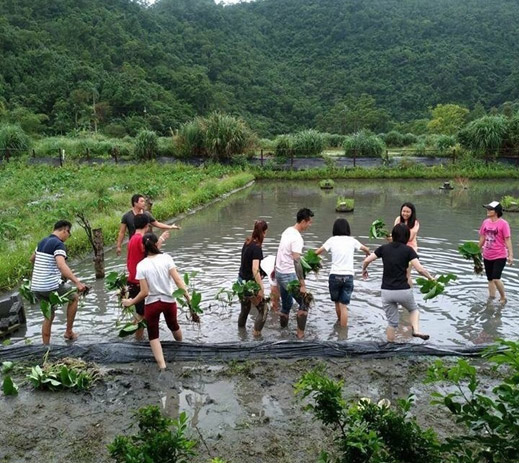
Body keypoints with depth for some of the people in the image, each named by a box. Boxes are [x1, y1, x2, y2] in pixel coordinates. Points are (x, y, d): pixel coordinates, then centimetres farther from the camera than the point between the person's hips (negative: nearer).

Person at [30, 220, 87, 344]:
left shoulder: (42, 242, 14)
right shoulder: (59, 244, -13)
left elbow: (32, 259, 33)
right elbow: (61, 265, -32)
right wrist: (77, 282, -40)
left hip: (35, 287, 8)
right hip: (51, 286, -8)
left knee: (48, 315, 21)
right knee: (74, 297, 18)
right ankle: (69, 332, 20)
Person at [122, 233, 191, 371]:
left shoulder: (141, 265, -11)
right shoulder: (166, 258, -10)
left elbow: (144, 292, -13)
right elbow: (177, 280, -15)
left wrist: (131, 302, 1)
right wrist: (187, 295, -9)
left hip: (151, 303, -2)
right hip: (169, 301, 2)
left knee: (153, 335, 13)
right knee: (173, 326, 30)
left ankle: (162, 366, -1)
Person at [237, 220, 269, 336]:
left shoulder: (247, 242, 3)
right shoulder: (256, 247, -22)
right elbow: (255, 270, -29)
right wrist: (261, 288, -27)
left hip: (241, 280, 8)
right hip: (249, 283, -8)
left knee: (244, 310, 20)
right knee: (263, 310, 3)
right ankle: (256, 335, 2)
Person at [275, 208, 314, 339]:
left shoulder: (287, 231, 7)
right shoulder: (297, 238, -21)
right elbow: (296, 262, -26)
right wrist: (302, 285, -25)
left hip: (279, 272, 9)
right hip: (289, 275, -9)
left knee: (286, 305, 19)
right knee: (304, 304, 2)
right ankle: (300, 335, 4)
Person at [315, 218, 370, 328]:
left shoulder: (332, 240, 3)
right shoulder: (352, 240, 8)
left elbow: (317, 252, 2)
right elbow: (366, 250, 22)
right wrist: (367, 254, 44)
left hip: (335, 275, 0)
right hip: (348, 276, 0)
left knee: (337, 303, 21)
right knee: (344, 306, 2)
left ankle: (340, 323, 41)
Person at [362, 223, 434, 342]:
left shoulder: (384, 248, 5)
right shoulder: (408, 250, -4)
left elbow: (366, 260, 2)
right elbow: (419, 269, -12)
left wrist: (364, 270, 23)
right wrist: (431, 278, 5)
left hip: (386, 291, 3)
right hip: (403, 290, -2)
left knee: (392, 322, 17)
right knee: (414, 309, 26)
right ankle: (416, 330, 3)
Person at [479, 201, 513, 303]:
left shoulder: (503, 223, -12)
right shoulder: (485, 222, 4)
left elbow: (508, 240, -12)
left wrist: (510, 255, -15)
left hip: (500, 256, -6)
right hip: (487, 256, 6)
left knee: (496, 279, -12)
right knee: (490, 279, 14)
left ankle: (503, 297, 11)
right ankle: (491, 298, 28)